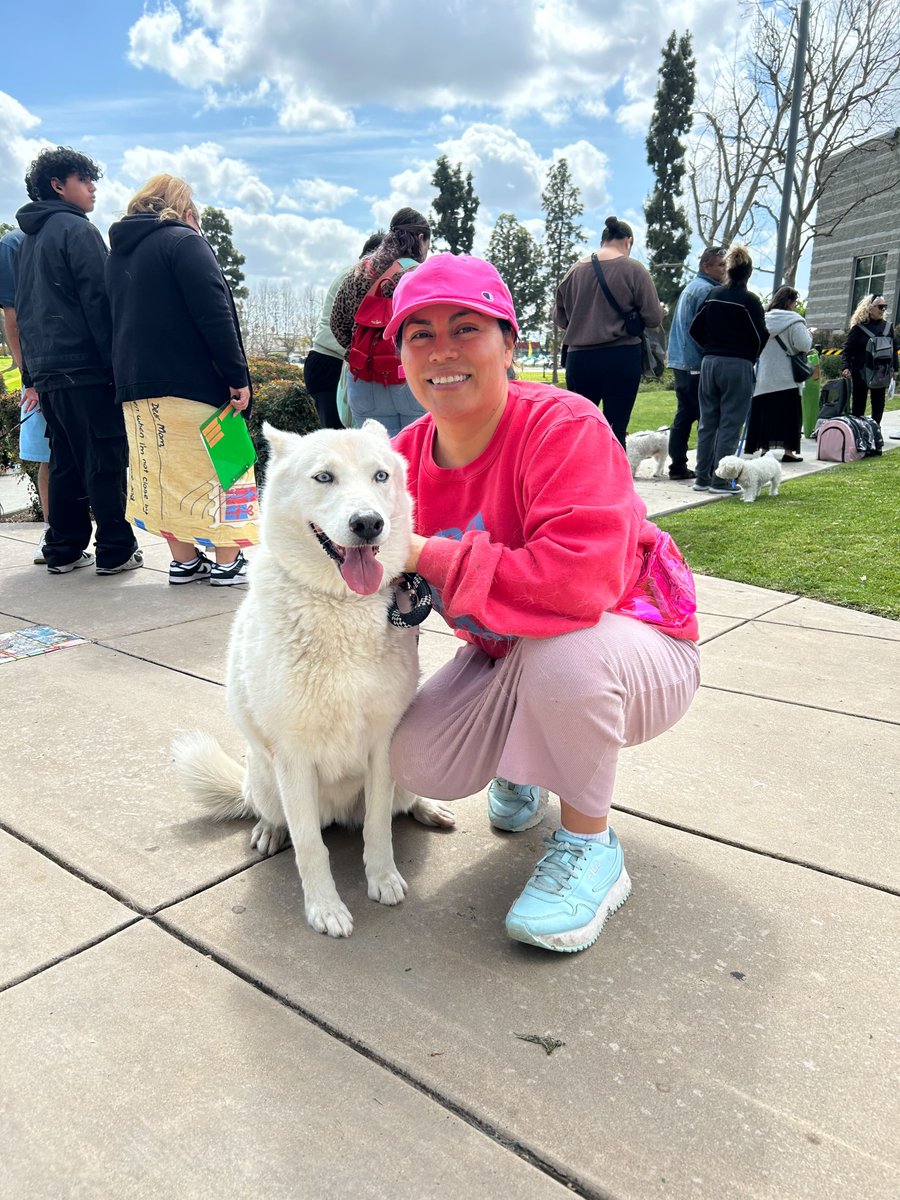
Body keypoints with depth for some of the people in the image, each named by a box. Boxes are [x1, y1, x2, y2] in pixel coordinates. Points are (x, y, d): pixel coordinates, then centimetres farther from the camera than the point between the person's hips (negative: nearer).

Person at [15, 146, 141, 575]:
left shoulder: (29, 238, 21)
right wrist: (116, 363, -13)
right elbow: (99, 301, -13)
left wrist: (32, 372, 22)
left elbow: (21, 310, 22)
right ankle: (116, 550, -3)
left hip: (45, 368, 8)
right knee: (105, 459, -5)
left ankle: (63, 549, 14)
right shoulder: (76, 229, -5)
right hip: (84, 367, -8)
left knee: (65, 461, 11)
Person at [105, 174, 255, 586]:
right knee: (220, 466, 2)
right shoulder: (183, 241, -6)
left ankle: (184, 561, 16)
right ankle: (227, 562, 4)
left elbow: (120, 320, 20)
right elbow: (215, 314, -16)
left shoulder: (118, 251, 18)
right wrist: (238, 377, -15)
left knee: (164, 474, 11)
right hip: (192, 383, -7)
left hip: (135, 385, 7)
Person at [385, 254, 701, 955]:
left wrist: (430, 555, -33)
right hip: (507, 662, 5)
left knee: (562, 647, -39)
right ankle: (519, 764, 23)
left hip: (634, 649, -5)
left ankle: (591, 845, -11)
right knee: (419, 765, -15)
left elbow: (580, 581, -40)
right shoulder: (408, 456, -6)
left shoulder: (564, 426, -26)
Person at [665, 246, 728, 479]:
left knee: (684, 416, 10)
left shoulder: (690, 287, 20)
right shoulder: (706, 290, -11)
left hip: (680, 362, 10)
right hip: (697, 364, -9)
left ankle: (678, 466, 12)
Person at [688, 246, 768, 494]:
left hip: (709, 362, 5)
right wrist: (750, 357, 13)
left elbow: (695, 329, 6)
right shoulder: (750, 300, -7)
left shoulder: (713, 294, 5)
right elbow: (761, 337, -6)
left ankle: (702, 477, 13)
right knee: (730, 423, -1)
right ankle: (720, 480, -1)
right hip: (737, 365, -5)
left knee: (707, 422, 10)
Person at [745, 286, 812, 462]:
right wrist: (808, 334, 5)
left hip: (763, 378, 5)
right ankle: (789, 451, 3)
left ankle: (765, 449, 7)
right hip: (786, 378, -5)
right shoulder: (793, 321, -9)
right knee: (789, 414, 3)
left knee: (765, 413, 7)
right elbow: (803, 345, -14)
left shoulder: (764, 319, 9)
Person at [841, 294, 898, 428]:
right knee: (859, 402, 4)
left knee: (878, 402, 7)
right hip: (860, 371, -4)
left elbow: (894, 349, 11)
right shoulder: (859, 327, -4)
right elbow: (848, 349, -6)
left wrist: (894, 369, 7)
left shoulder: (888, 326, 7)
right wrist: (846, 367, -18)